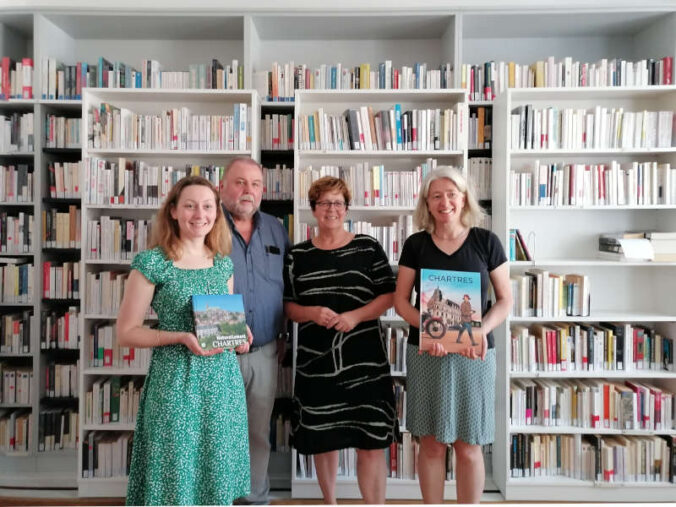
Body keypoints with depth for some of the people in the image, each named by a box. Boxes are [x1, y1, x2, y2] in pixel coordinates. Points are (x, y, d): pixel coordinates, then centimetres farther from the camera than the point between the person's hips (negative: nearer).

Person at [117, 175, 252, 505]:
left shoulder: (224, 263, 7)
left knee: (217, 469, 14)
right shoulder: (152, 262, -9)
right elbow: (126, 333, -8)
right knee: (175, 476, 5)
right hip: (175, 382, -4)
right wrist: (181, 337, -20)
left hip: (222, 379, 5)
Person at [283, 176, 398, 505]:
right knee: (322, 439, 13)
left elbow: (387, 297, 0)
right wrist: (313, 313, -14)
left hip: (364, 361, -2)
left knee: (371, 441, -2)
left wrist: (355, 316, -15)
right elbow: (288, 306, 6)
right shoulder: (298, 255, 6)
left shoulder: (368, 248, 1)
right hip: (316, 362, 2)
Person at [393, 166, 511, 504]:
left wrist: (483, 330, -16)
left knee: (468, 447, 7)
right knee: (431, 444, 9)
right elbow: (400, 301, 2)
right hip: (425, 353, 1)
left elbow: (505, 300, 3)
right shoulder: (415, 245, 3)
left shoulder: (486, 242, 1)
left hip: (473, 353, -1)